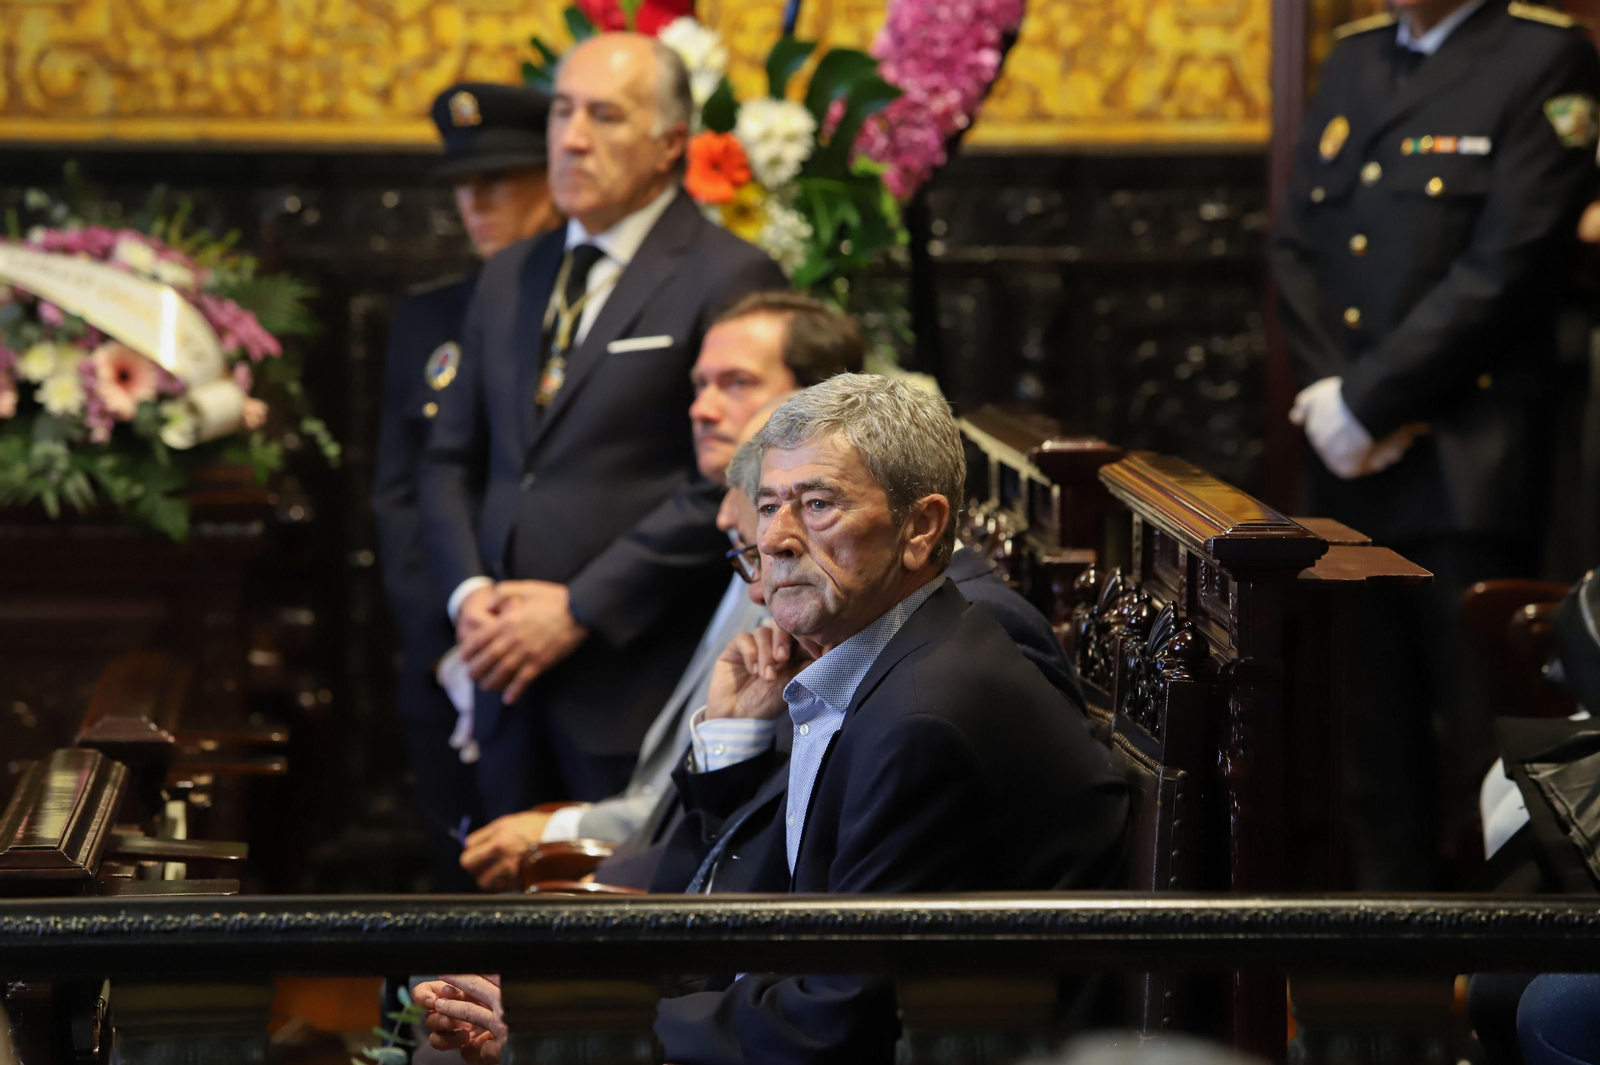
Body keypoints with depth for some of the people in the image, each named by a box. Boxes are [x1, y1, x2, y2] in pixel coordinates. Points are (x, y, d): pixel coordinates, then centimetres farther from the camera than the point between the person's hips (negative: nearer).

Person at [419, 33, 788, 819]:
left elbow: (726, 485, -13)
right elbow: (452, 459, 20)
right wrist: (467, 592, 1)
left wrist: (580, 609, -13)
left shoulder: (729, 279, -5)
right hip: (510, 682, 6)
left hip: (639, 680, -6)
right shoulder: (509, 279, 18)